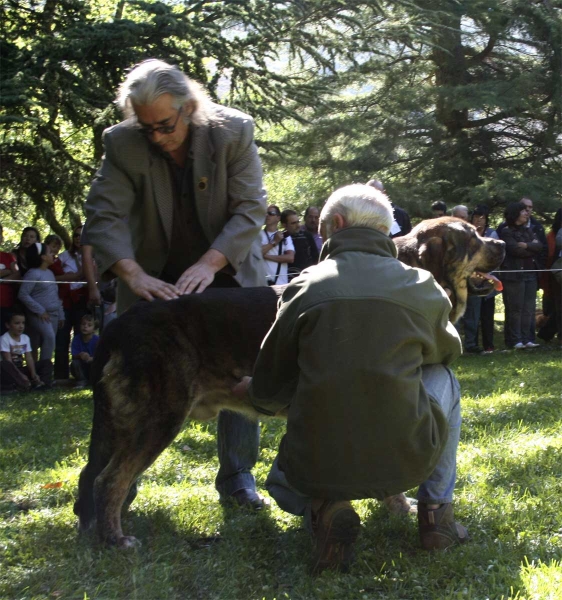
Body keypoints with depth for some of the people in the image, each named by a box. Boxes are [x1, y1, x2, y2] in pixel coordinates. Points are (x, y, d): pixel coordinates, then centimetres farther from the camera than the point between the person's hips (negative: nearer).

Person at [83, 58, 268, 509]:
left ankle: (237, 475, 15)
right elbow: (104, 216, -21)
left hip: (227, 270, 0)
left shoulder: (234, 131, -18)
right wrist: (134, 275, -37)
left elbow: (251, 208, -19)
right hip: (157, 276, 0)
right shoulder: (123, 144, -17)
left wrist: (210, 263, -32)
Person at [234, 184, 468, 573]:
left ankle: (325, 509, 1)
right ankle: (436, 510, 20)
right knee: (442, 377, 30)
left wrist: (250, 390, 28)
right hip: (407, 462, 1)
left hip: (318, 470, 0)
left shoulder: (306, 287, -3)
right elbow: (448, 350, 22)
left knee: (283, 483, 37)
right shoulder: (423, 287, 0)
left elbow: (271, 393, 4)